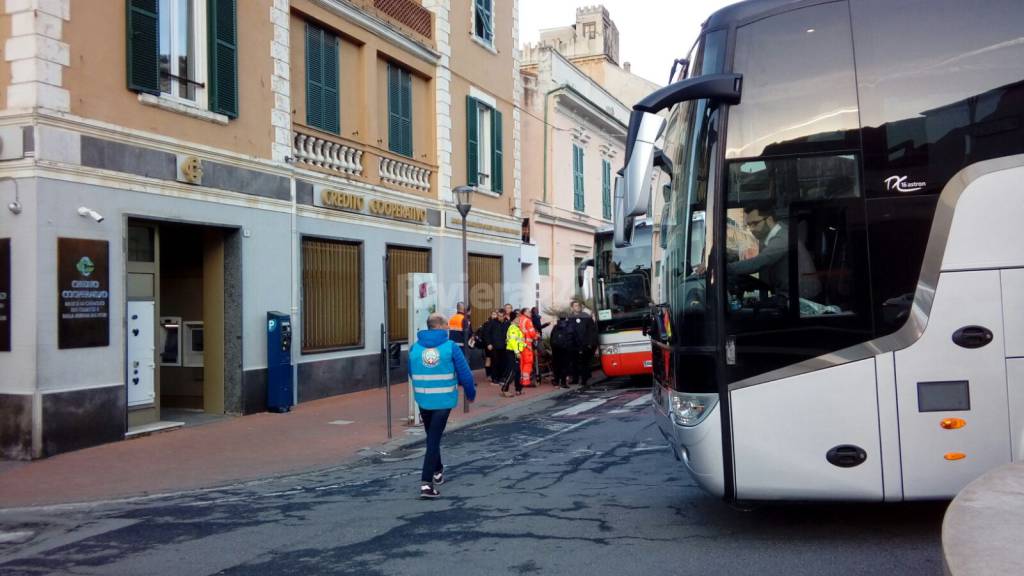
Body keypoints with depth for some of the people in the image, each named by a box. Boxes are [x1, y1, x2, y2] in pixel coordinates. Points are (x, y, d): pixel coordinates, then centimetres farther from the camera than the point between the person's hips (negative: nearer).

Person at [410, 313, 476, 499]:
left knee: (432, 437, 23)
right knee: (434, 440, -2)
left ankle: (437, 471, 40)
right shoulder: (450, 346, -7)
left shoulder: (415, 348, 2)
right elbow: (465, 373, -5)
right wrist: (471, 394, 12)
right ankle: (426, 483, -9)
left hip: (422, 400, 3)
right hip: (444, 401, -3)